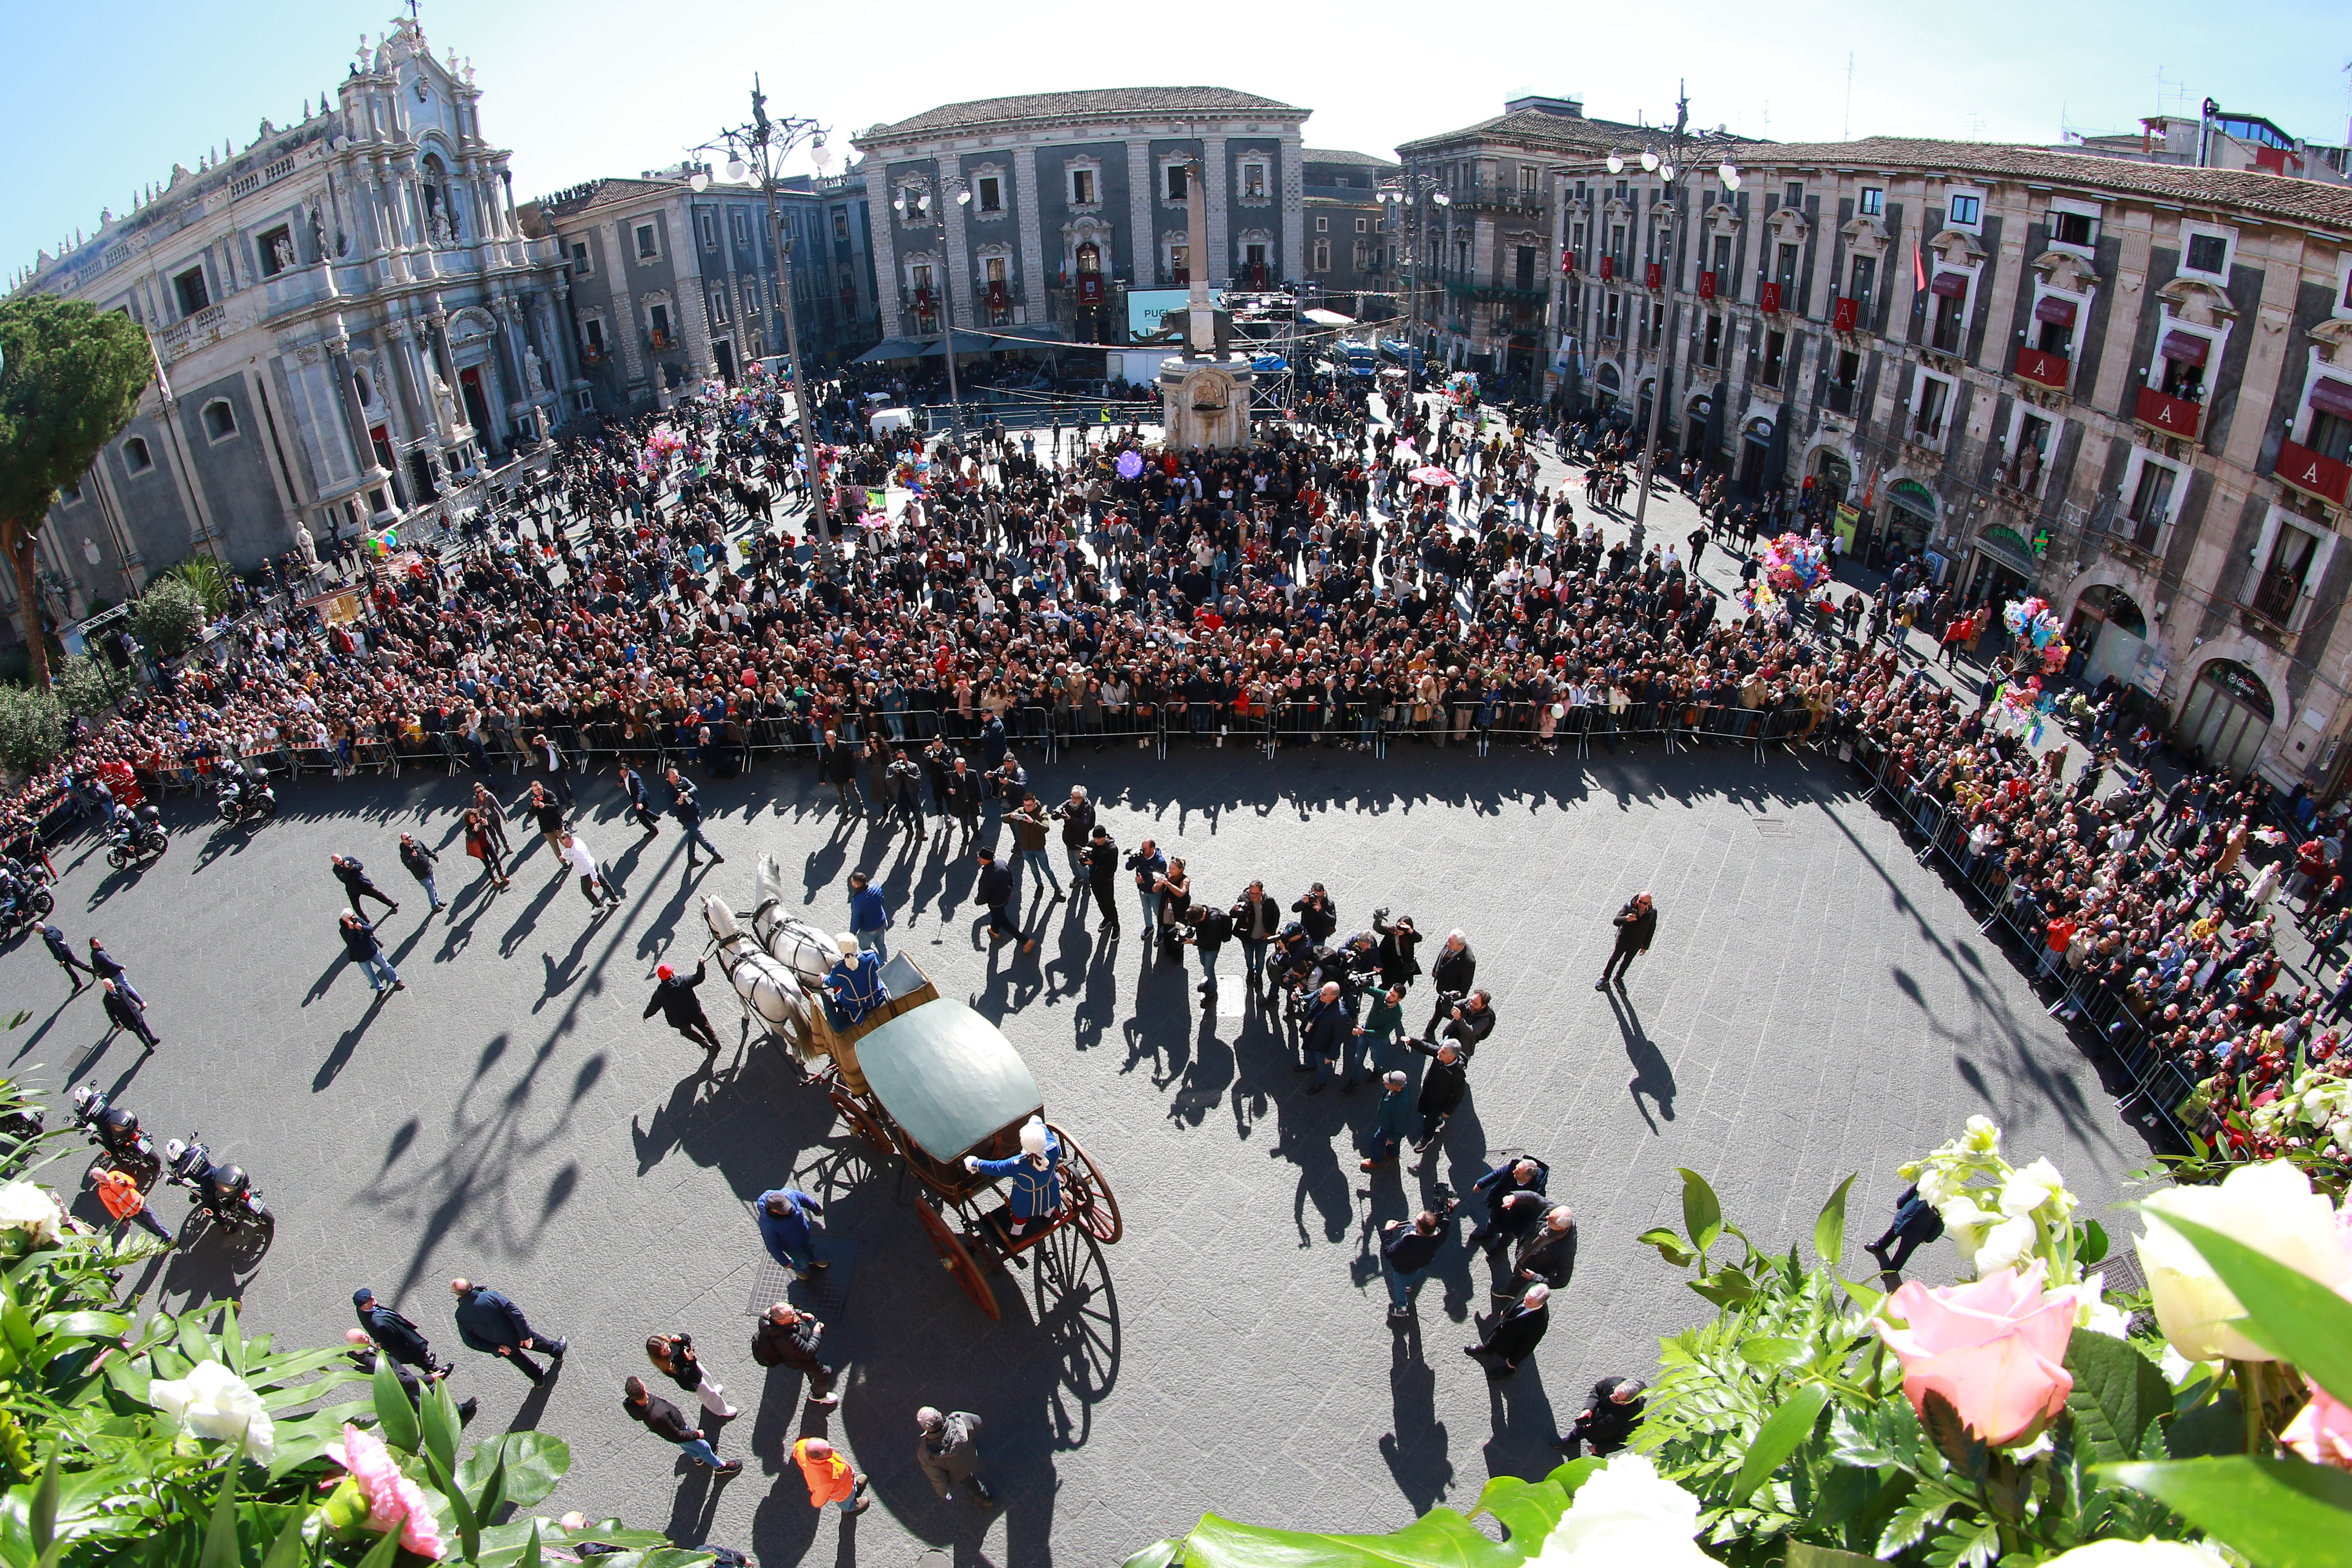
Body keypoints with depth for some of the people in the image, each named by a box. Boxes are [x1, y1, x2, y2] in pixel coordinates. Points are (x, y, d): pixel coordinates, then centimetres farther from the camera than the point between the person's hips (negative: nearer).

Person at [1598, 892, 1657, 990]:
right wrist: (1626, 919, -55)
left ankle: (1619, 978, 48)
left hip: (1636, 944, 2)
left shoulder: (1653, 913, -20)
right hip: (1623, 940, -2)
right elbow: (1616, 921, -32)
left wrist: (1645, 946, 3)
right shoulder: (1629, 906, -28)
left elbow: (1651, 930, -5)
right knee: (1615, 958, 19)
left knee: (1627, 962, 24)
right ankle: (1605, 978, 40)